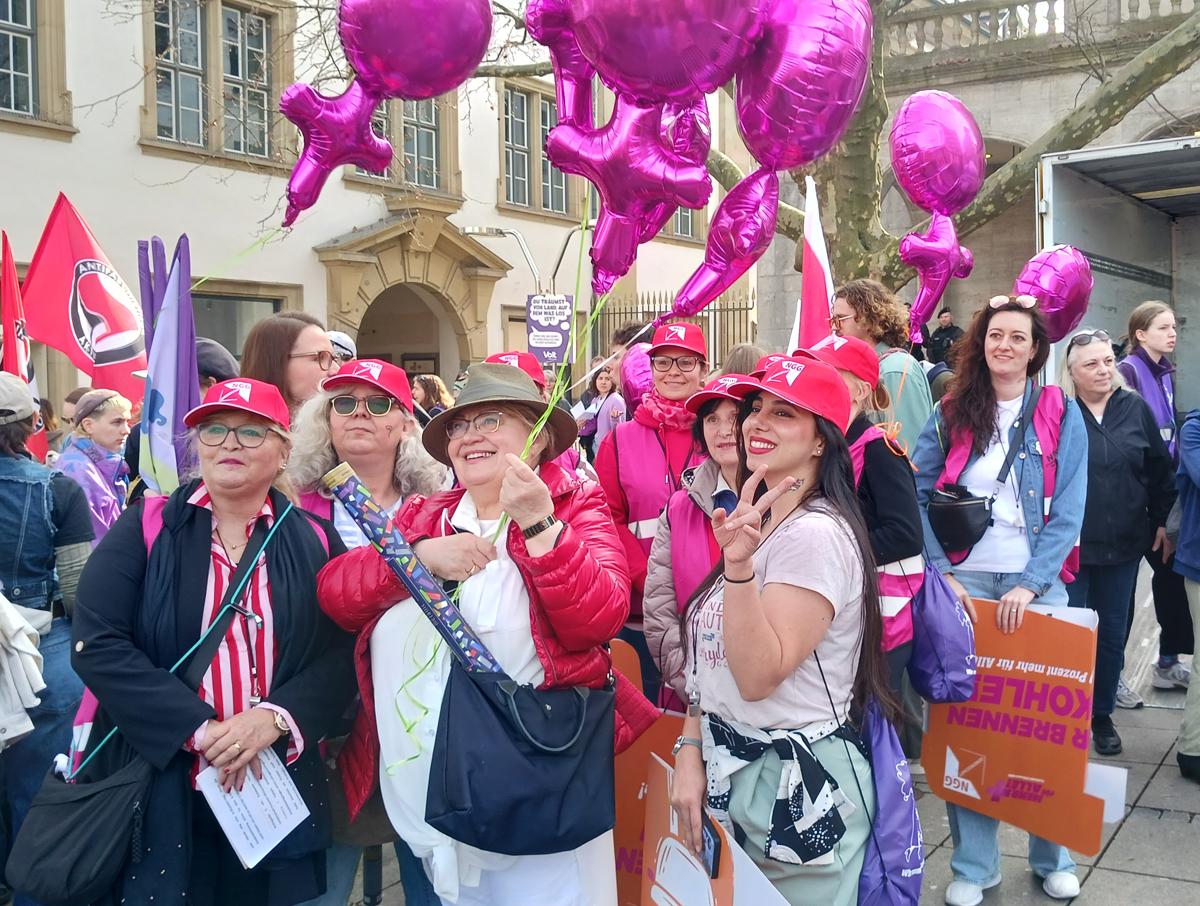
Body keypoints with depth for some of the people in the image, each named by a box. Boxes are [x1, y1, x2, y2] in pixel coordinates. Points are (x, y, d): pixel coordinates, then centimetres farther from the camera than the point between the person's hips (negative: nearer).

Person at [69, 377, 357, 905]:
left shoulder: (314, 541, 4)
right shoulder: (146, 528, -1)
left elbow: (341, 657, 0)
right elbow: (98, 644, -10)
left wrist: (275, 717, -18)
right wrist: (200, 730, -17)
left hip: (279, 789, 2)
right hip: (159, 784, -1)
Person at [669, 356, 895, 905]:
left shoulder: (816, 533, -19)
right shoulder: (758, 523, 10)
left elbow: (759, 676, -25)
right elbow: (709, 661, 10)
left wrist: (739, 565, -34)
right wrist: (690, 752, -1)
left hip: (796, 789, -8)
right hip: (730, 775, 9)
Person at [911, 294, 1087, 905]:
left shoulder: (1061, 415, 3)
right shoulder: (951, 413, 6)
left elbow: (1068, 511, -4)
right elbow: (916, 495, 0)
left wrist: (1030, 585, -14)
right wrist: (942, 574, -11)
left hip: (1035, 583, 0)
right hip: (963, 582, 1)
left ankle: (1053, 857, 22)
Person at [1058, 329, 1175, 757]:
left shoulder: (1135, 408, 2)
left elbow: (1159, 468, 11)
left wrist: (1162, 520, 13)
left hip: (1123, 544, 4)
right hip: (1068, 544, -3)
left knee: (1112, 633, 13)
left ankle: (1102, 715, 29)